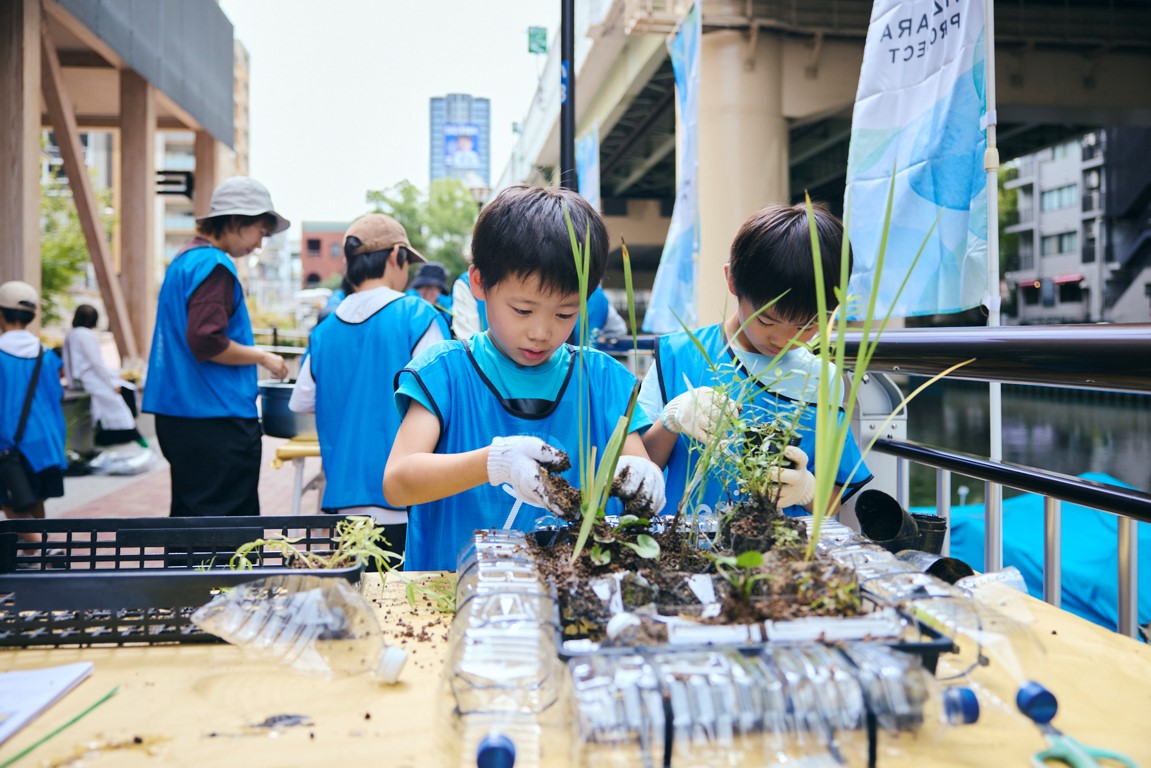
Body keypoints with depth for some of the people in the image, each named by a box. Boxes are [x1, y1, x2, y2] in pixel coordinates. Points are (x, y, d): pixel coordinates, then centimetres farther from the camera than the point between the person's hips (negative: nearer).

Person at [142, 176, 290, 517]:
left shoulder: (184, 259, 18)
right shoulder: (213, 264, -14)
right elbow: (206, 341, -23)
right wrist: (263, 357, -10)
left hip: (179, 413, 10)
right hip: (217, 418, -10)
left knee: (189, 521, 16)